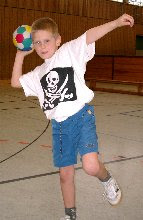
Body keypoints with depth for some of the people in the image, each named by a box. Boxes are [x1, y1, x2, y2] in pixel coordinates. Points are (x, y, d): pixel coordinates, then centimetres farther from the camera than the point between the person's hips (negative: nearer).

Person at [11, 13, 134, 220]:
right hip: (59, 125, 6)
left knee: (91, 166, -23)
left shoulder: (69, 51, 2)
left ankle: (107, 180, 12)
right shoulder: (38, 73, 20)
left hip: (81, 115, -5)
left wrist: (117, 22, -23)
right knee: (65, 174, 12)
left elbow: (90, 35, -11)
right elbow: (16, 82, 24)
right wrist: (20, 55, 20)